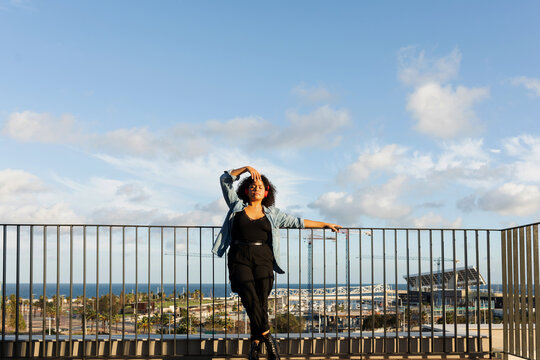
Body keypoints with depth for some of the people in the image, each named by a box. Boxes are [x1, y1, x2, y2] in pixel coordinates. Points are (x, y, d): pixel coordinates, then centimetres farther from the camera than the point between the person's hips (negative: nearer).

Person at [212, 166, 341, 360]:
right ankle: (267, 337, -6)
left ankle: (256, 342, 3)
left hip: (263, 261, 1)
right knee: (251, 300, -16)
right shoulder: (237, 206, 14)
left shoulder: (272, 213, 17)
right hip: (239, 260, -1)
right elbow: (225, 180, 13)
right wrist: (246, 168, 4)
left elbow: (297, 222, 20)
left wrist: (325, 225, 20)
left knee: (261, 302, -8)